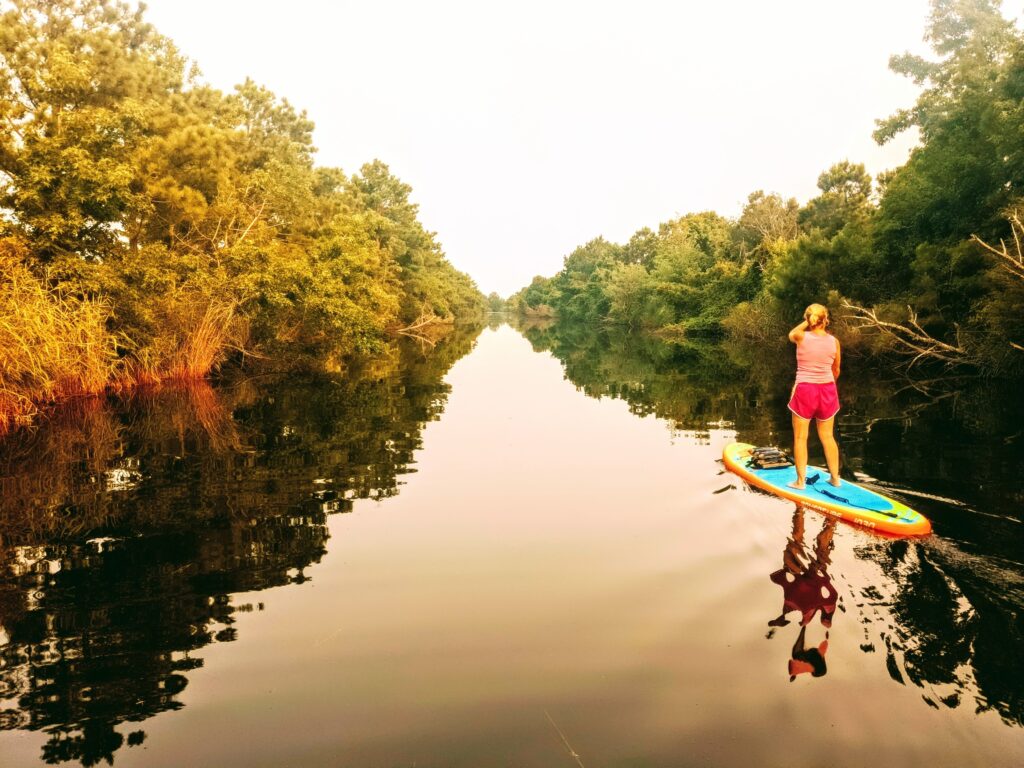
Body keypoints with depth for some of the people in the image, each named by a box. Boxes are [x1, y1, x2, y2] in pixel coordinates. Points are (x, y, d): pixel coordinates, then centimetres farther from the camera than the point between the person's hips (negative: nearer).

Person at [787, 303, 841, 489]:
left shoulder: (801, 337, -9)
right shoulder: (834, 341, -1)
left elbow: (791, 334, 18)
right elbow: (836, 371, 10)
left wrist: (806, 323, 12)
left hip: (804, 390, -3)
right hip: (827, 390, 3)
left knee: (800, 438, 5)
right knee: (827, 437, 16)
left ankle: (800, 481, 7)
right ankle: (835, 478, 25)